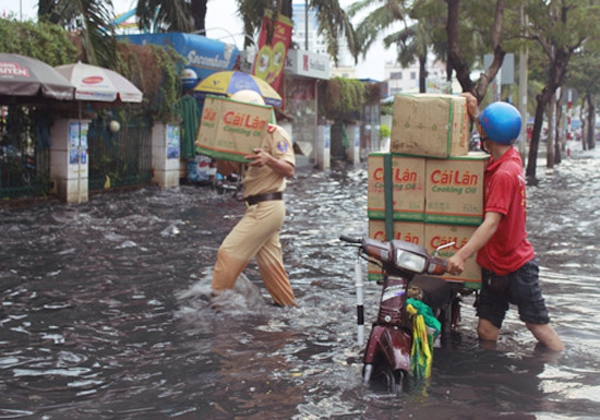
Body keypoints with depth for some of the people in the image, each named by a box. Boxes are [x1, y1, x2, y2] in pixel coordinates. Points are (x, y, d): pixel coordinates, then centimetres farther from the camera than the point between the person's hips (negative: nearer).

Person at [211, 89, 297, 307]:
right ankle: (287, 305, 23)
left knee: (230, 252, -9)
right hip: (261, 208, 9)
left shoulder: (275, 134, -8)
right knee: (269, 262, 13)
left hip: (266, 207, -9)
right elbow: (225, 170, 13)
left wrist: (268, 159, -35)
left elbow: (289, 170, -17)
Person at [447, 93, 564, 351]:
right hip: (494, 265, 9)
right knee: (486, 333, 7)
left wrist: (462, 255, -40)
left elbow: (491, 223, -31)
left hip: (516, 266, -9)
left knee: (540, 328, 0)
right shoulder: (511, 158, 3)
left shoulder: (504, 173, -23)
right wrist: (475, 114, 26)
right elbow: (492, 142, 30)